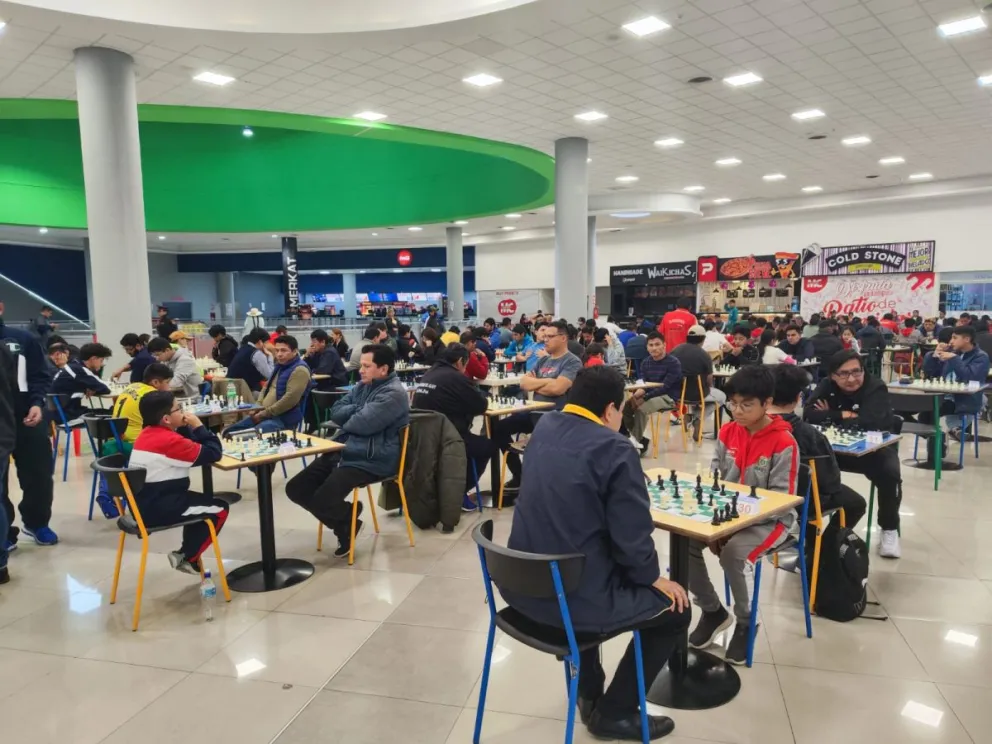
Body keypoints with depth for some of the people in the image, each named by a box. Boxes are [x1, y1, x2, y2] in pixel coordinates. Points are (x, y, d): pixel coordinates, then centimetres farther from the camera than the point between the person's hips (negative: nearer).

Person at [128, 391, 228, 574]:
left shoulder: (147, 433, 9)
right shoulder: (170, 440, -20)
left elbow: (192, 447, 16)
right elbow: (214, 453, -20)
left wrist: (187, 427, 1)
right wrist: (198, 426, -11)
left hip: (143, 504, 10)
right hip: (157, 508, -10)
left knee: (200, 501, 29)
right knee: (220, 509, 0)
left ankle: (187, 554, 31)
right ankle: (186, 558, 8)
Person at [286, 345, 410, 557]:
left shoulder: (393, 393, -15)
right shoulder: (362, 386, 15)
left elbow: (362, 424, -25)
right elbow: (335, 412, 11)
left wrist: (348, 418, -2)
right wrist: (357, 411, -8)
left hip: (370, 461, -9)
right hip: (342, 451, 10)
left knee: (322, 500, -25)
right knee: (295, 488, 3)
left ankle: (348, 524, 10)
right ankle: (344, 522, 17)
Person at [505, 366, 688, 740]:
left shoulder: (544, 428, 4)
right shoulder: (613, 449, -18)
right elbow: (631, 535, -17)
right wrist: (654, 577, 2)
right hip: (571, 596, -7)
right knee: (675, 609, 14)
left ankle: (589, 692, 45)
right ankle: (613, 713, 24)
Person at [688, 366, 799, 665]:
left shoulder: (784, 443, -16)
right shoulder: (728, 432, 1)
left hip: (770, 519, -5)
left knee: (733, 552, -33)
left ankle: (745, 621, -2)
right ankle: (713, 611, 6)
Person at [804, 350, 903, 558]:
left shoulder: (876, 388, -21)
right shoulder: (827, 386, -10)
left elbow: (870, 423, -35)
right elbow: (809, 414, -21)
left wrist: (831, 417, -24)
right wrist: (845, 416, -25)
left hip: (873, 448, -2)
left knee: (890, 473, -29)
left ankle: (890, 530, -6)